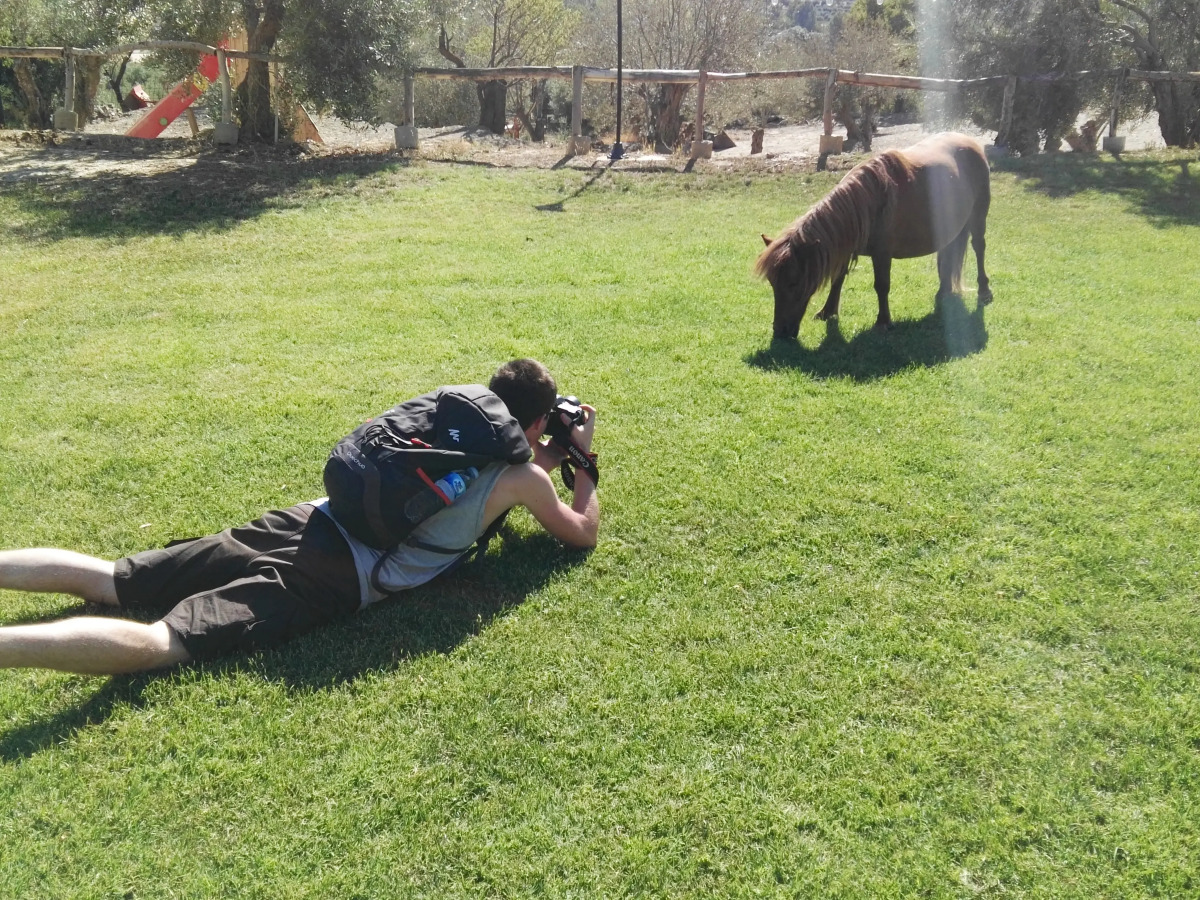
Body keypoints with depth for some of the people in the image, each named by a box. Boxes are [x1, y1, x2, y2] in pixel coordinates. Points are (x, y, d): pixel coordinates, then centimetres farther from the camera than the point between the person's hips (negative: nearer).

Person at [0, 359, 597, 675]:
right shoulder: (523, 479, 5)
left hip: (307, 522, 7)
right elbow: (583, 533, 20)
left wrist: (548, 458, 45)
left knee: (110, 580, 7)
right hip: (337, 579, -7)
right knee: (156, 643, -22)